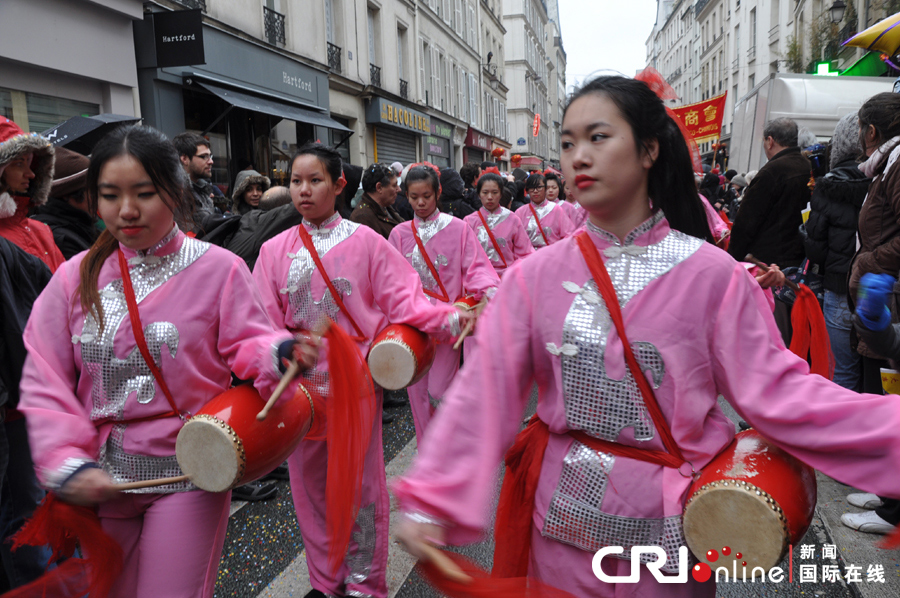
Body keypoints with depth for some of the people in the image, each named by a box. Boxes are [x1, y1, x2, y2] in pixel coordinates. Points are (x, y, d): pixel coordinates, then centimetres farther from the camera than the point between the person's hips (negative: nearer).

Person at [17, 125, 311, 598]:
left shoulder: (218, 268, -8)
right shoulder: (75, 277, -1)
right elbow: (45, 382, -1)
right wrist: (68, 463, -11)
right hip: (98, 479, 4)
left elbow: (246, 345, -8)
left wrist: (277, 353, -31)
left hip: (187, 475, -4)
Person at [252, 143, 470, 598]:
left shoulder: (364, 241, -4)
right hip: (300, 386, 3)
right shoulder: (274, 250, 3)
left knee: (361, 483, 8)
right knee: (309, 484, 15)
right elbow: (264, 323, 0)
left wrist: (450, 319, -23)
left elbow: (403, 298, -8)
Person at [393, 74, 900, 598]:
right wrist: (430, 501, -16)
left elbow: (776, 390, -8)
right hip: (562, 521, 1)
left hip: (668, 523, -1)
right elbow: (484, 393, -10)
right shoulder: (536, 275, -7)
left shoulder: (712, 274, -9)